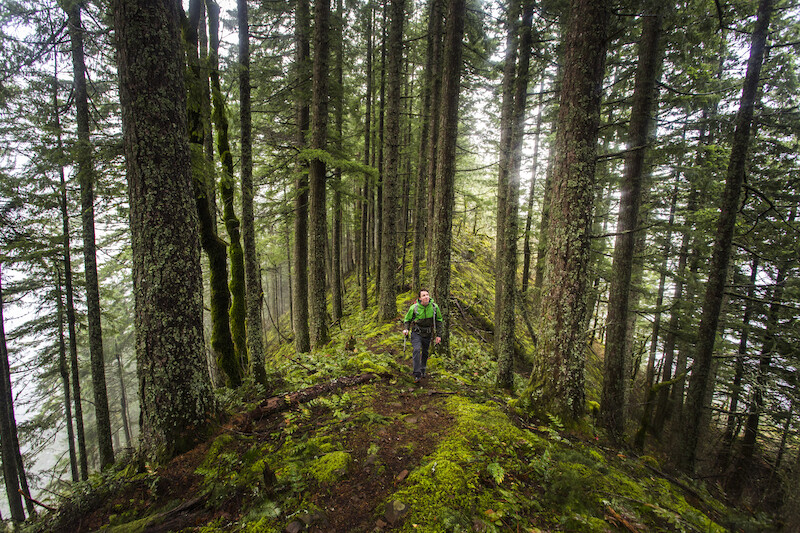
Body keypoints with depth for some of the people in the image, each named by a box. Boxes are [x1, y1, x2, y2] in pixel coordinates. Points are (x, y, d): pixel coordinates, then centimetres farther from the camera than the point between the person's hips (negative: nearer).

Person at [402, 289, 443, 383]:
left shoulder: (434, 307, -10)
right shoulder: (414, 307, -15)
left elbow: (439, 320, 5)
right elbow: (407, 319, 2)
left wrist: (438, 335, 4)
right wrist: (406, 329, -15)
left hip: (427, 334, 2)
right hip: (416, 333, -2)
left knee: (425, 353, 13)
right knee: (417, 350, -20)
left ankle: (423, 370, 37)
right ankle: (417, 374, -14)